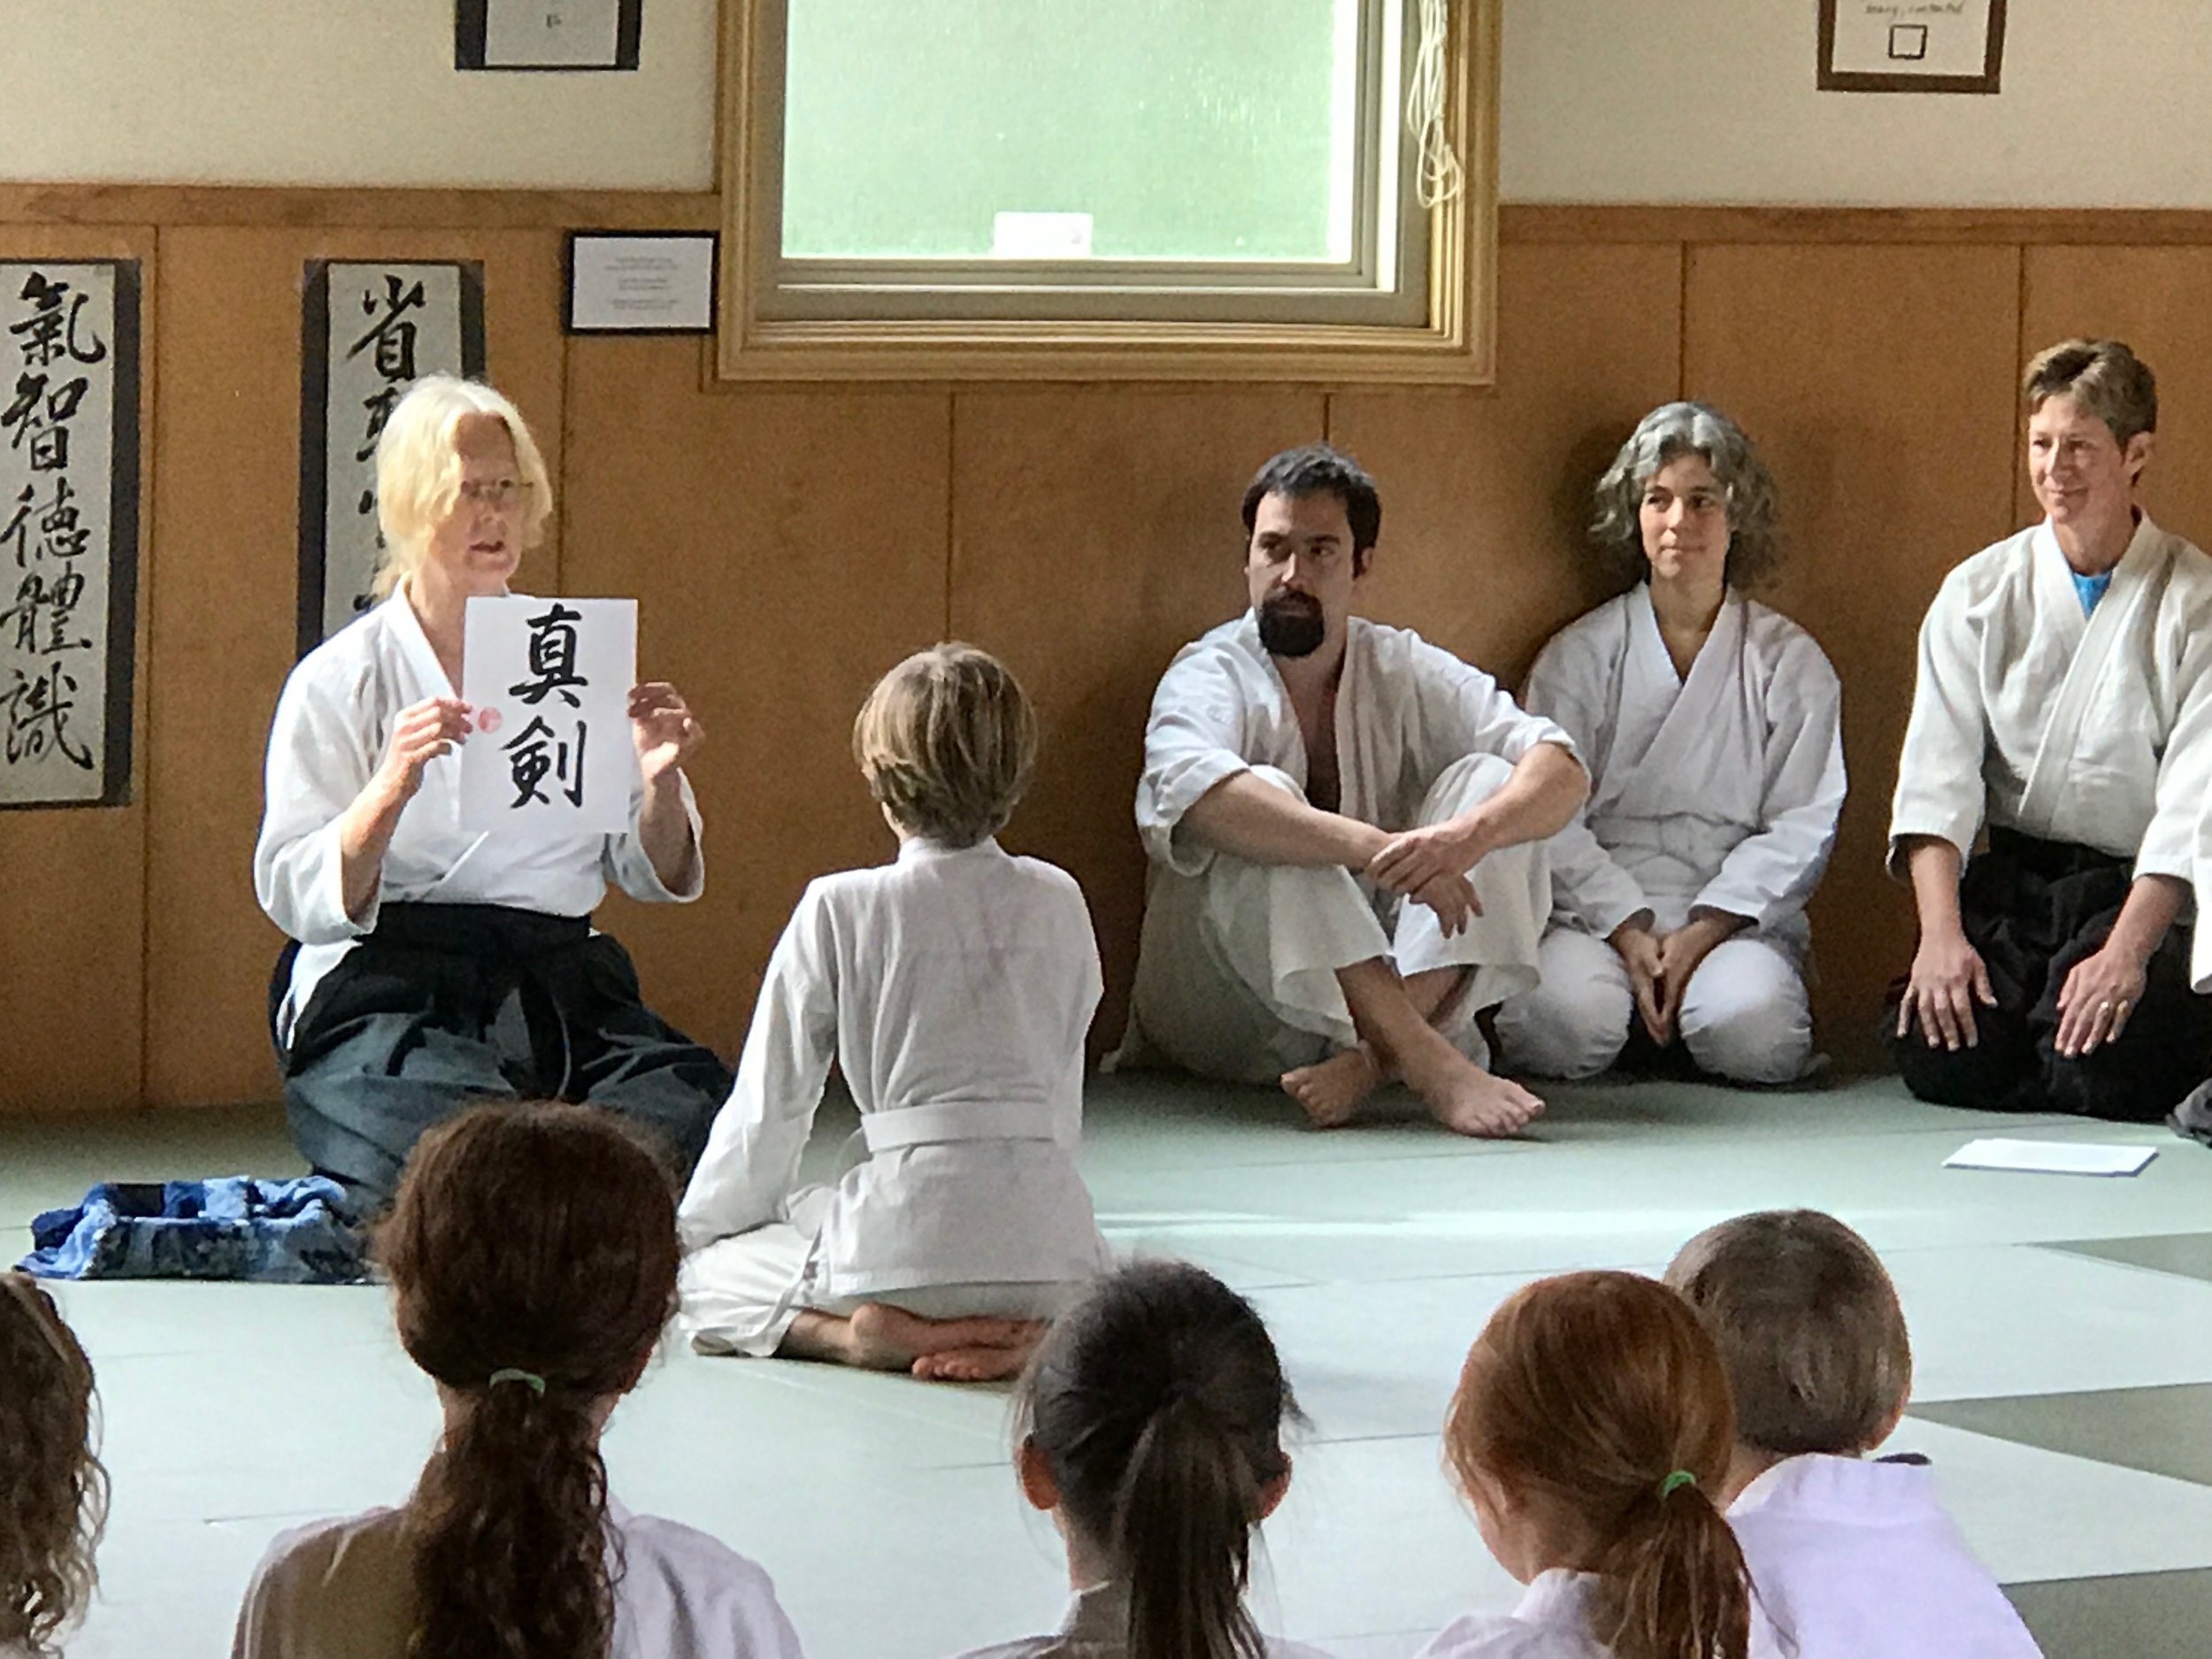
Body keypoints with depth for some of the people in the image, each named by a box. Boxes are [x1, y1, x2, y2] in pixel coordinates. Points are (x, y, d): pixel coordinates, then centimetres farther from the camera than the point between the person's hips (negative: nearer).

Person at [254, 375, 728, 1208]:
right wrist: (390, 789, -21)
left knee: (692, 1121, -28)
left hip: (562, 979, 4)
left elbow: (653, 877, 18)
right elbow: (296, 898, -4)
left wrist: (659, 781, -4)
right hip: (386, 990, -4)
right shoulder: (340, 678, 5)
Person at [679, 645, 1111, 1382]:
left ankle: (866, 1334, -7)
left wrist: (697, 1230, 19)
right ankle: (1017, 1336, 3)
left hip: (906, 1239, -3)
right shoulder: (1058, 903, 8)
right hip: (1046, 1245, 3)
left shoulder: (839, 911, -3)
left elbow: (769, 1105, 3)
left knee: (703, 1276, 22)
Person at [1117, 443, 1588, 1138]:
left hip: (1394, 987, 4)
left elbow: (1561, 771, -8)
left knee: (1489, 782, -14)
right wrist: (1381, 850, -42)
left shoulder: (1406, 671, 5)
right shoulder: (1210, 676, -7)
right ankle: (1432, 1067, -42)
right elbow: (1194, 790, -32)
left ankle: (1372, 1061, -33)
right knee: (1259, 811, -29)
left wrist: (1469, 834, -31)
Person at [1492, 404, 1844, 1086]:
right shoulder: (1578, 656, 10)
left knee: (1749, 1028, -33)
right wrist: (1628, 931, -14)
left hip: (1736, 918, 0)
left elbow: (1803, 825, 2)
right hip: (1597, 913, 0)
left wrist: (1704, 931, -12)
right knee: (1565, 1020, -32)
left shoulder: (1790, 662, 10)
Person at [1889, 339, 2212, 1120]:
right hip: (2008, 883, 2)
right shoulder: (1979, 593, 7)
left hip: (2141, 890, -2)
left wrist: (2127, 951, -24)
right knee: (1937, 1055, -24)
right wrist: (1940, 933, -16)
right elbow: (1936, 772, 0)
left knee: (2101, 1065, -29)